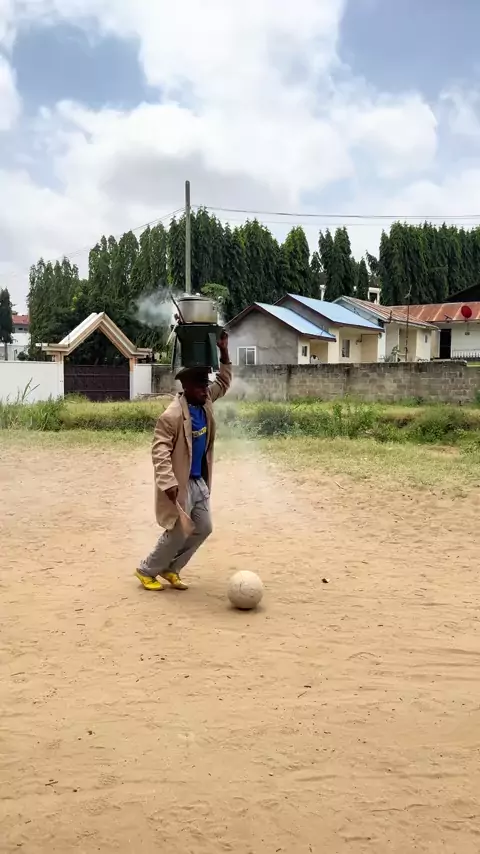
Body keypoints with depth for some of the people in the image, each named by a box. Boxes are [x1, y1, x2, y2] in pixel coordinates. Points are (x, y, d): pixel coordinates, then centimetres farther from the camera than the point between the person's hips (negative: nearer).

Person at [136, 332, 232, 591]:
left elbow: (224, 383, 19)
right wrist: (168, 482, -32)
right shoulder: (172, 415, -21)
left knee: (203, 528, 11)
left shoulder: (205, 401, 3)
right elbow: (159, 450, -23)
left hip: (199, 481, 8)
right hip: (180, 483, -8)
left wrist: (224, 352, 7)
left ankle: (170, 569, 26)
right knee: (178, 533, -2)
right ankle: (147, 570, 19)